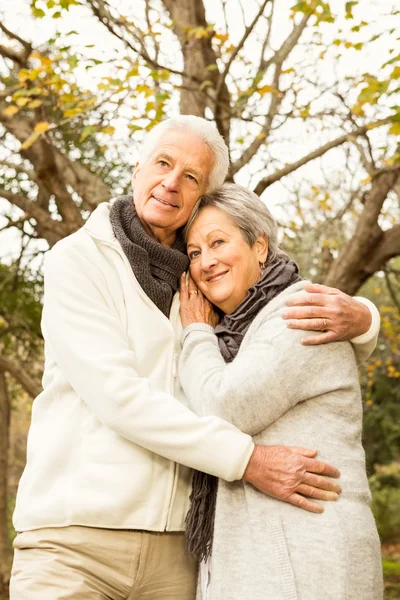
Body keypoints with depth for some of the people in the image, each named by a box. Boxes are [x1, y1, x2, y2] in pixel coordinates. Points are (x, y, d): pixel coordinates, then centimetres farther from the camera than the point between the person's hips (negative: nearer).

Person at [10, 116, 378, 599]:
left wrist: (358, 315, -11)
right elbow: (116, 396, -16)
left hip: (173, 549, 4)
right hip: (74, 538, -4)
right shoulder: (77, 259, -4)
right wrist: (248, 460, -20)